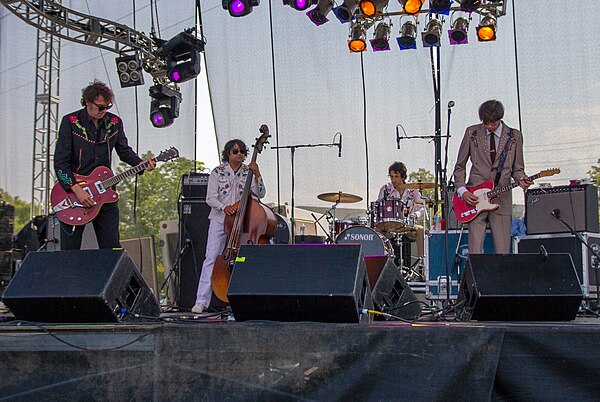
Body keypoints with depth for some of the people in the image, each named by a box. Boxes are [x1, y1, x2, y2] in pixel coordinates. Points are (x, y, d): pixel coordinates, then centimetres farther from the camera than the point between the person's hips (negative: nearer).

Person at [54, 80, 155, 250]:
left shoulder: (114, 122, 6)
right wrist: (76, 189, -20)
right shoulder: (70, 122, -7)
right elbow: (60, 161, -10)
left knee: (112, 247, 1)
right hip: (72, 191, -3)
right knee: (69, 250, 0)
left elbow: (124, 151, 18)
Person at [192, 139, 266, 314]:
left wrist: (257, 175, -15)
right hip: (220, 220, -1)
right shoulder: (218, 172, 3)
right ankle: (201, 301, -5)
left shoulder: (248, 172, 7)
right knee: (211, 258, -7)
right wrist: (223, 207, -20)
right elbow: (210, 198, -2)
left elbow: (260, 194, -3)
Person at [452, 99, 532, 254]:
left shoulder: (514, 136, 7)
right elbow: (460, 166, 10)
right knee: (475, 252, -6)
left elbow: (517, 168, 14)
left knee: (503, 253, -2)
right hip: (475, 199, -1)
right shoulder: (472, 133, 5)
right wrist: (462, 190, -3)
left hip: (502, 199, 1)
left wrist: (521, 179, -9)